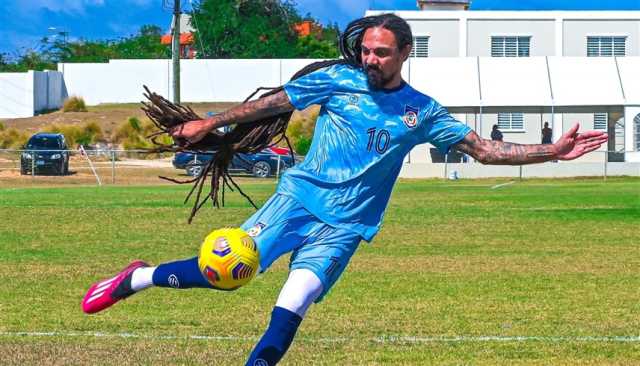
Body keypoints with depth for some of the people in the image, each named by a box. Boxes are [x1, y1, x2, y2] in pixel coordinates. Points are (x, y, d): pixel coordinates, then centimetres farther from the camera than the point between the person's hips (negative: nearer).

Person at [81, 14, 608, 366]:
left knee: (288, 315, -16)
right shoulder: (339, 80, 1)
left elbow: (484, 149, 3)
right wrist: (211, 124, 10)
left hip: (344, 226, 1)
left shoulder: (421, 111, 4)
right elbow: (273, 103, 9)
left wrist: (554, 151, -7)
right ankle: (135, 280, 7)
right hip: (299, 198, -1)